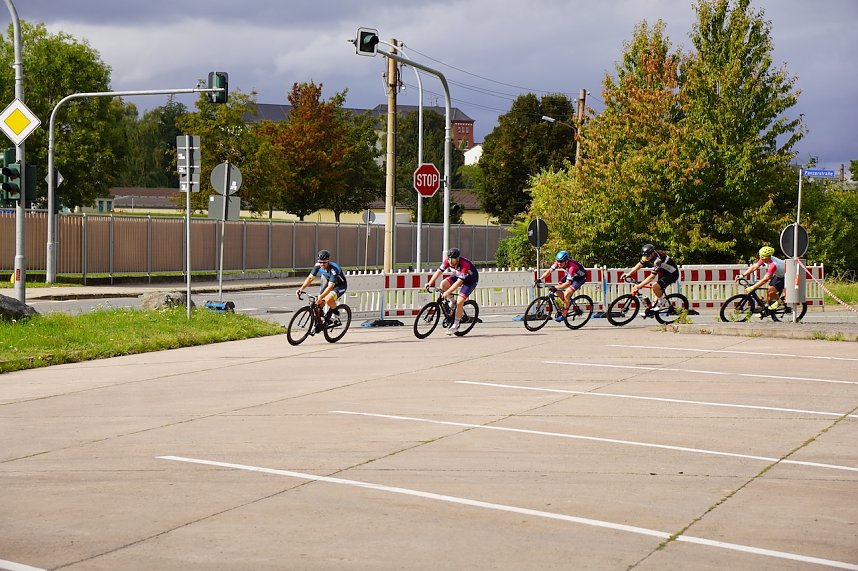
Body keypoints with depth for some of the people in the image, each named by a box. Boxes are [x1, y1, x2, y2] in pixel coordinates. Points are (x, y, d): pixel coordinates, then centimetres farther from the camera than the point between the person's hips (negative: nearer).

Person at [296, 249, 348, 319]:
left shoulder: (334, 269, -35)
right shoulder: (318, 266, -18)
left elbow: (331, 286, -41)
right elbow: (310, 278, -15)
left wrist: (321, 297, -51)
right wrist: (301, 289, -28)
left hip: (340, 286, -7)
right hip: (328, 284, 7)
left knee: (328, 299, -31)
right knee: (319, 304, -4)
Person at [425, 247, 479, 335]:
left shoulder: (465, 264, -38)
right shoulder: (448, 261, -21)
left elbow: (459, 282, -42)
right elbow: (439, 271, -22)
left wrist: (448, 292, -48)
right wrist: (430, 283, -35)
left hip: (471, 279, -6)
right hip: (458, 275, 6)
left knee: (460, 301, -19)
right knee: (443, 284, -19)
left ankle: (455, 325, -4)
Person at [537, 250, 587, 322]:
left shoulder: (572, 266, -40)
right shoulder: (559, 262, -21)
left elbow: (568, 283, -41)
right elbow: (550, 270, -17)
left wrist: (555, 288, -48)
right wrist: (540, 279, -28)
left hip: (580, 277, -8)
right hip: (572, 275, 8)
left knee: (566, 294, -22)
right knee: (558, 289, -8)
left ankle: (563, 315, -8)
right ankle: (566, 306, 13)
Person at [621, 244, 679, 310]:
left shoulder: (658, 259, -36)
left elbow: (651, 277, -39)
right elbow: (639, 265, -2)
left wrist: (638, 286, -42)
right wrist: (628, 274, -14)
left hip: (672, 274, -9)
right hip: (663, 272, 9)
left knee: (655, 287, -23)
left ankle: (663, 303, -2)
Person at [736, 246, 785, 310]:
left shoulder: (773, 264, -40)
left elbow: (765, 280, -43)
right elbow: (754, 267, -18)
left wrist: (752, 288, -45)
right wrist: (742, 275, -29)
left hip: (784, 277, -8)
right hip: (778, 275, 8)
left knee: (770, 292, -17)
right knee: (768, 291, 3)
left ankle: (778, 301, 12)